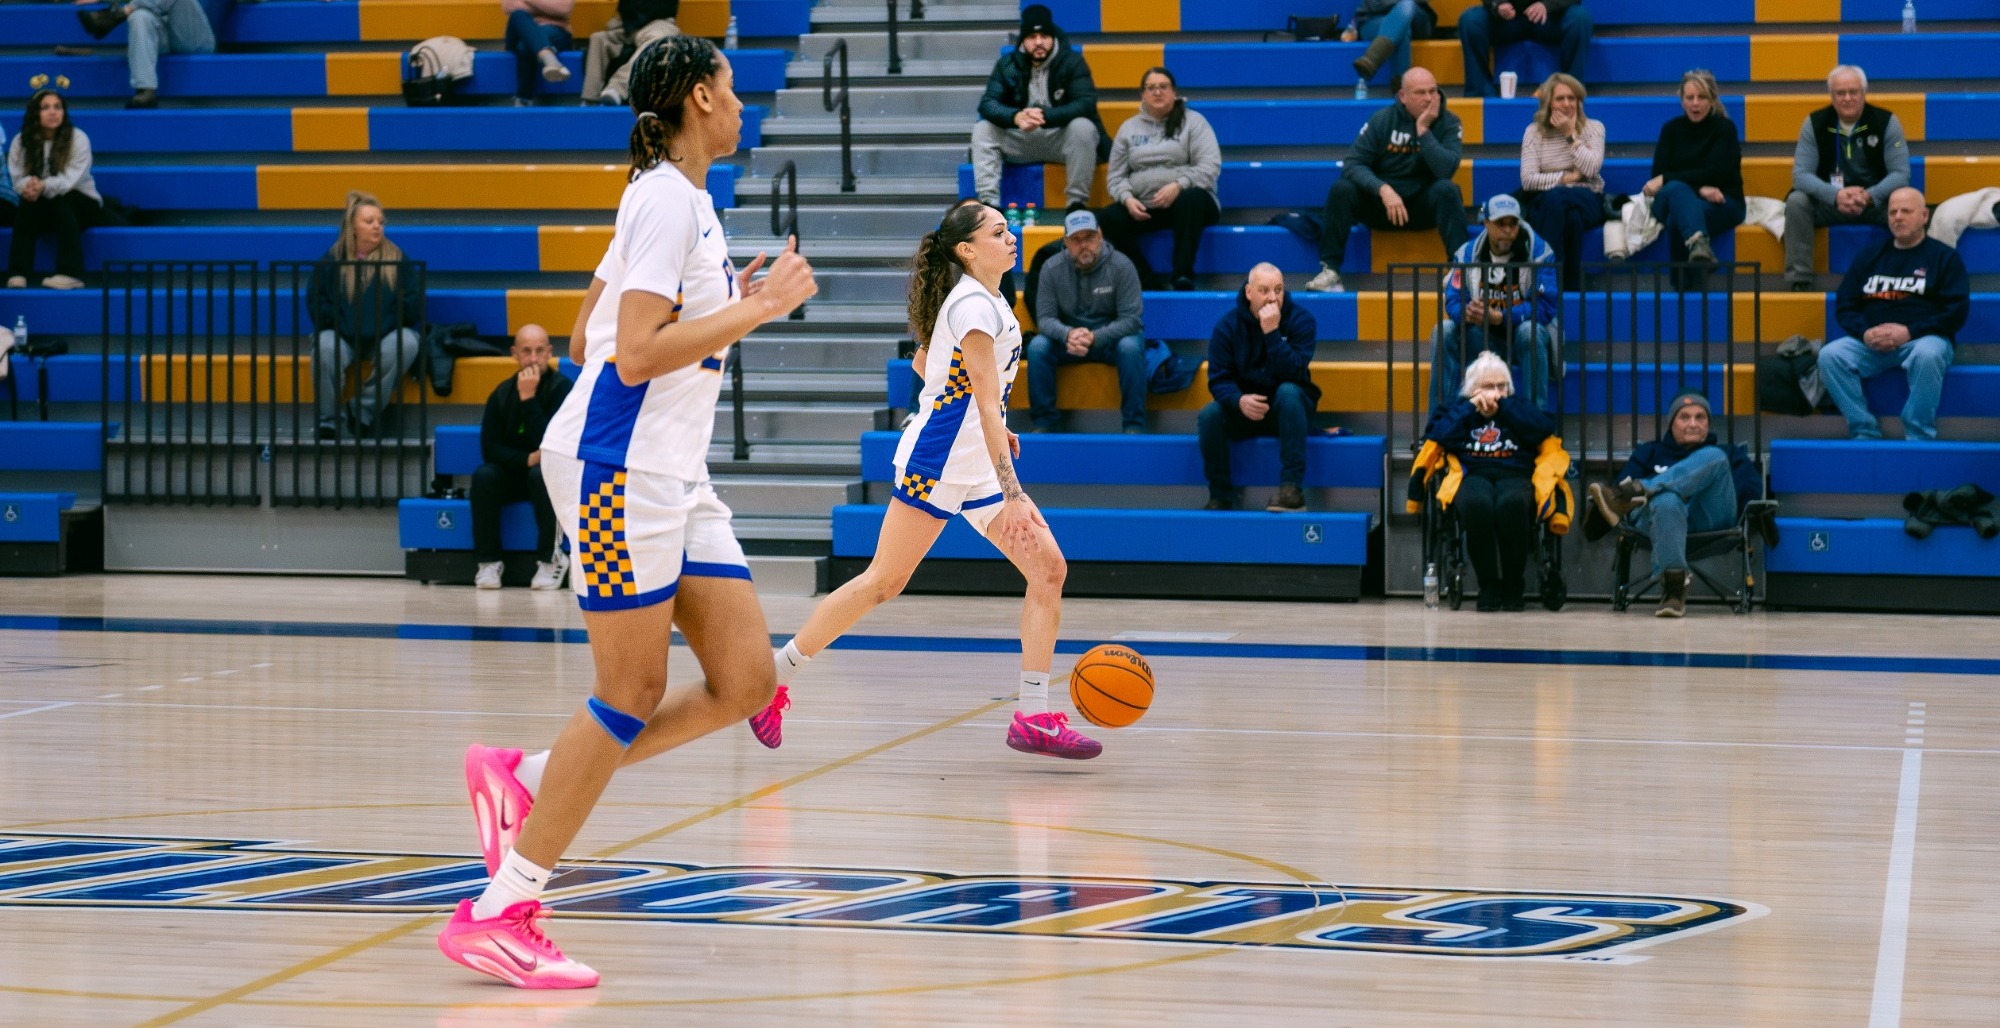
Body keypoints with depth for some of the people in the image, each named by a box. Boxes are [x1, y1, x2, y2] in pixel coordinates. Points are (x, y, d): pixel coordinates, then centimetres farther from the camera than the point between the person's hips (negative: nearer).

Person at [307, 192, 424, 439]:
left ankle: (364, 414, -23)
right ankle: (329, 421, -21)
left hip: (386, 335, 1)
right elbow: (314, 301, 3)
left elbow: (414, 301, 3)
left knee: (406, 343, -33)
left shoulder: (397, 259, 7)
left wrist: (385, 323, -11)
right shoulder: (333, 260, 5)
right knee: (325, 348, -34)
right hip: (344, 336, -1)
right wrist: (340, 323, -12)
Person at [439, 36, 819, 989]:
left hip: (672, 474, 10)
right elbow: (634, 355, -21)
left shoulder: (680, 200, 17)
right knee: (633, 695, -7)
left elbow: (586, 337, 22)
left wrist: (733, 304, 21)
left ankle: (525, 779, 11)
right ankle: (499, 913, -1)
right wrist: (756, 309, -15)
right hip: (617, 466, -10)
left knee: (746, 679, 2)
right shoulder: (668, 198, -12)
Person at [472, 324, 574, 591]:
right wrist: (527, 459, -21)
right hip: (514, 475, 3)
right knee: (483, 476, -27)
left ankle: (550, 558, -23)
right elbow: (489, 449, -5)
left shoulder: (561, 388, -14)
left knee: (542, 473, -36)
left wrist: (528, 398, -28)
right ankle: (488, 560, -17)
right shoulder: (502, 394, -2)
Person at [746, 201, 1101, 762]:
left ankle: (1033, 716, -3)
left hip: (974, 466, 9)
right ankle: (776, 671, 9)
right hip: (938, 460, -9)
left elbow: (924, 362, 26)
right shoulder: (975, 305, -17)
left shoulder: (984, 301, 13)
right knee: (885, 581, -3)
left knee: (1048, 568, -2)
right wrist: (1011, 493, -27)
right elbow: (988, 405, -23)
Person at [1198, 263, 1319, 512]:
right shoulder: (1227, 325, -6)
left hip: (1289, 408, -1)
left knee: (1288, 391, -35)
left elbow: (1293, 373, -22)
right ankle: (1220, 498, -12)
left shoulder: (1300, 319, -10)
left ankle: (1292, 489, -38)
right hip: (1243, 409, 1)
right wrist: (1239, 401, -30)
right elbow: (1219, 379, -8)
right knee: (1209, 416, -27)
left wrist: (1272, 332, -32)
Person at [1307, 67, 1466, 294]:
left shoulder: (1449, 123, -6)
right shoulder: (1383, 120, -4)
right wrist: (1383, 189, -28)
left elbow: (1446, 169, -22)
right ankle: (1330, 270, -24)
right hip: (1381, 204, 1)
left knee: (1447, 190, -32)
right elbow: (1353, 164, -12)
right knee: (1341, 189, -25)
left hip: (1424, 206, -1)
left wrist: (1423, 130, -22)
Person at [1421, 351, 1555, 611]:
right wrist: (1471, 406, 4)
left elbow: (1544, 428, 3)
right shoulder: (1459, 412, 24)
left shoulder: (1518, 411, 25)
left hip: (1514, 475, 0)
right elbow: (1438, 435, 3)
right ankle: (1488, 586, -26)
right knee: (1477, 504, -39)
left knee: (1511, 503, -39)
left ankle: (1514, 586, -23)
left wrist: (1504, 404, 5)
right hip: (1473, 476, 0)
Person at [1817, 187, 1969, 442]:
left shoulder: (1944, 257, 9)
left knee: (1927, 355, -39)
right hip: (1871, 342, 4)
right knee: (1830, 355, -24)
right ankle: (1864, 432, -24)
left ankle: (1919, 436, -30)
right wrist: (1865, 333, -8)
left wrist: (1910, 332, -14)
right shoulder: (1870, 255, 19)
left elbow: (1957, 311, -3)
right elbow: (1844, 306, 14)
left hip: (1923, 338, -4)